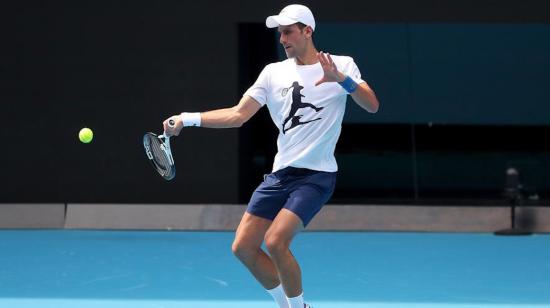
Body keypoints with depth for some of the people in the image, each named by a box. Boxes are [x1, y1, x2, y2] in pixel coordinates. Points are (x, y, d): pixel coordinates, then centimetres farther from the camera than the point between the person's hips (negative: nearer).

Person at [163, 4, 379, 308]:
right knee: (243, 247, 0)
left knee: (275, 241, -22)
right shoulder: (274, 72, 9)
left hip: (316, 175, -5)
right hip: (281, 174, 6)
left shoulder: (341, 65, -2)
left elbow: (372, 105, -14)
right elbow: (238, 115, 5)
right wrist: (188, 118, -5)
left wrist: (342, 79, -29)